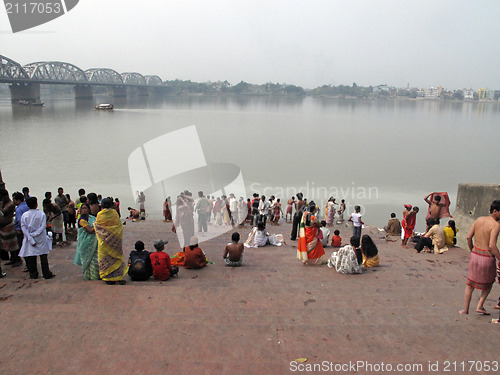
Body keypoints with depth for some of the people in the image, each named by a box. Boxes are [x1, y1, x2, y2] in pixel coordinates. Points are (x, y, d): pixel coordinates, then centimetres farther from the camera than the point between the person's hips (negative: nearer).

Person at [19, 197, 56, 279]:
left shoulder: (24, 215, -5)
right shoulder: (41, 214, -10)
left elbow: (24, 228, -9)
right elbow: (43, 226, -17)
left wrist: (31, 239, -12)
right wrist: (35, 234, -12)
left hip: (30, 239, 2)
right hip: (41, 239, -1)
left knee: (31, 257, 12)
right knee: (43, 257, 6)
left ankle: (33, 274, 19)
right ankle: (46, 274, 9)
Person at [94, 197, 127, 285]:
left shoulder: (100, 215, -7)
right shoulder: (114, 214, -5)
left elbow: (97, 226, 6)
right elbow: (120, 226, 2)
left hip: (104, 242, 0)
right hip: (114, 239, 0)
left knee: (105, 258, 9)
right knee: (115, 257, 7)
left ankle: (108, 278, 12)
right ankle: (118, 278, 7)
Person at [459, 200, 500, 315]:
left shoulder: (479, 219, 3)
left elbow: (469, 237, 6)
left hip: (475, 254, 5)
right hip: (487, 257, -5)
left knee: (470, 284, 16)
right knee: (489, 282, 22)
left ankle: (465, 310, 21)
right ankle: (480, 306, 17)